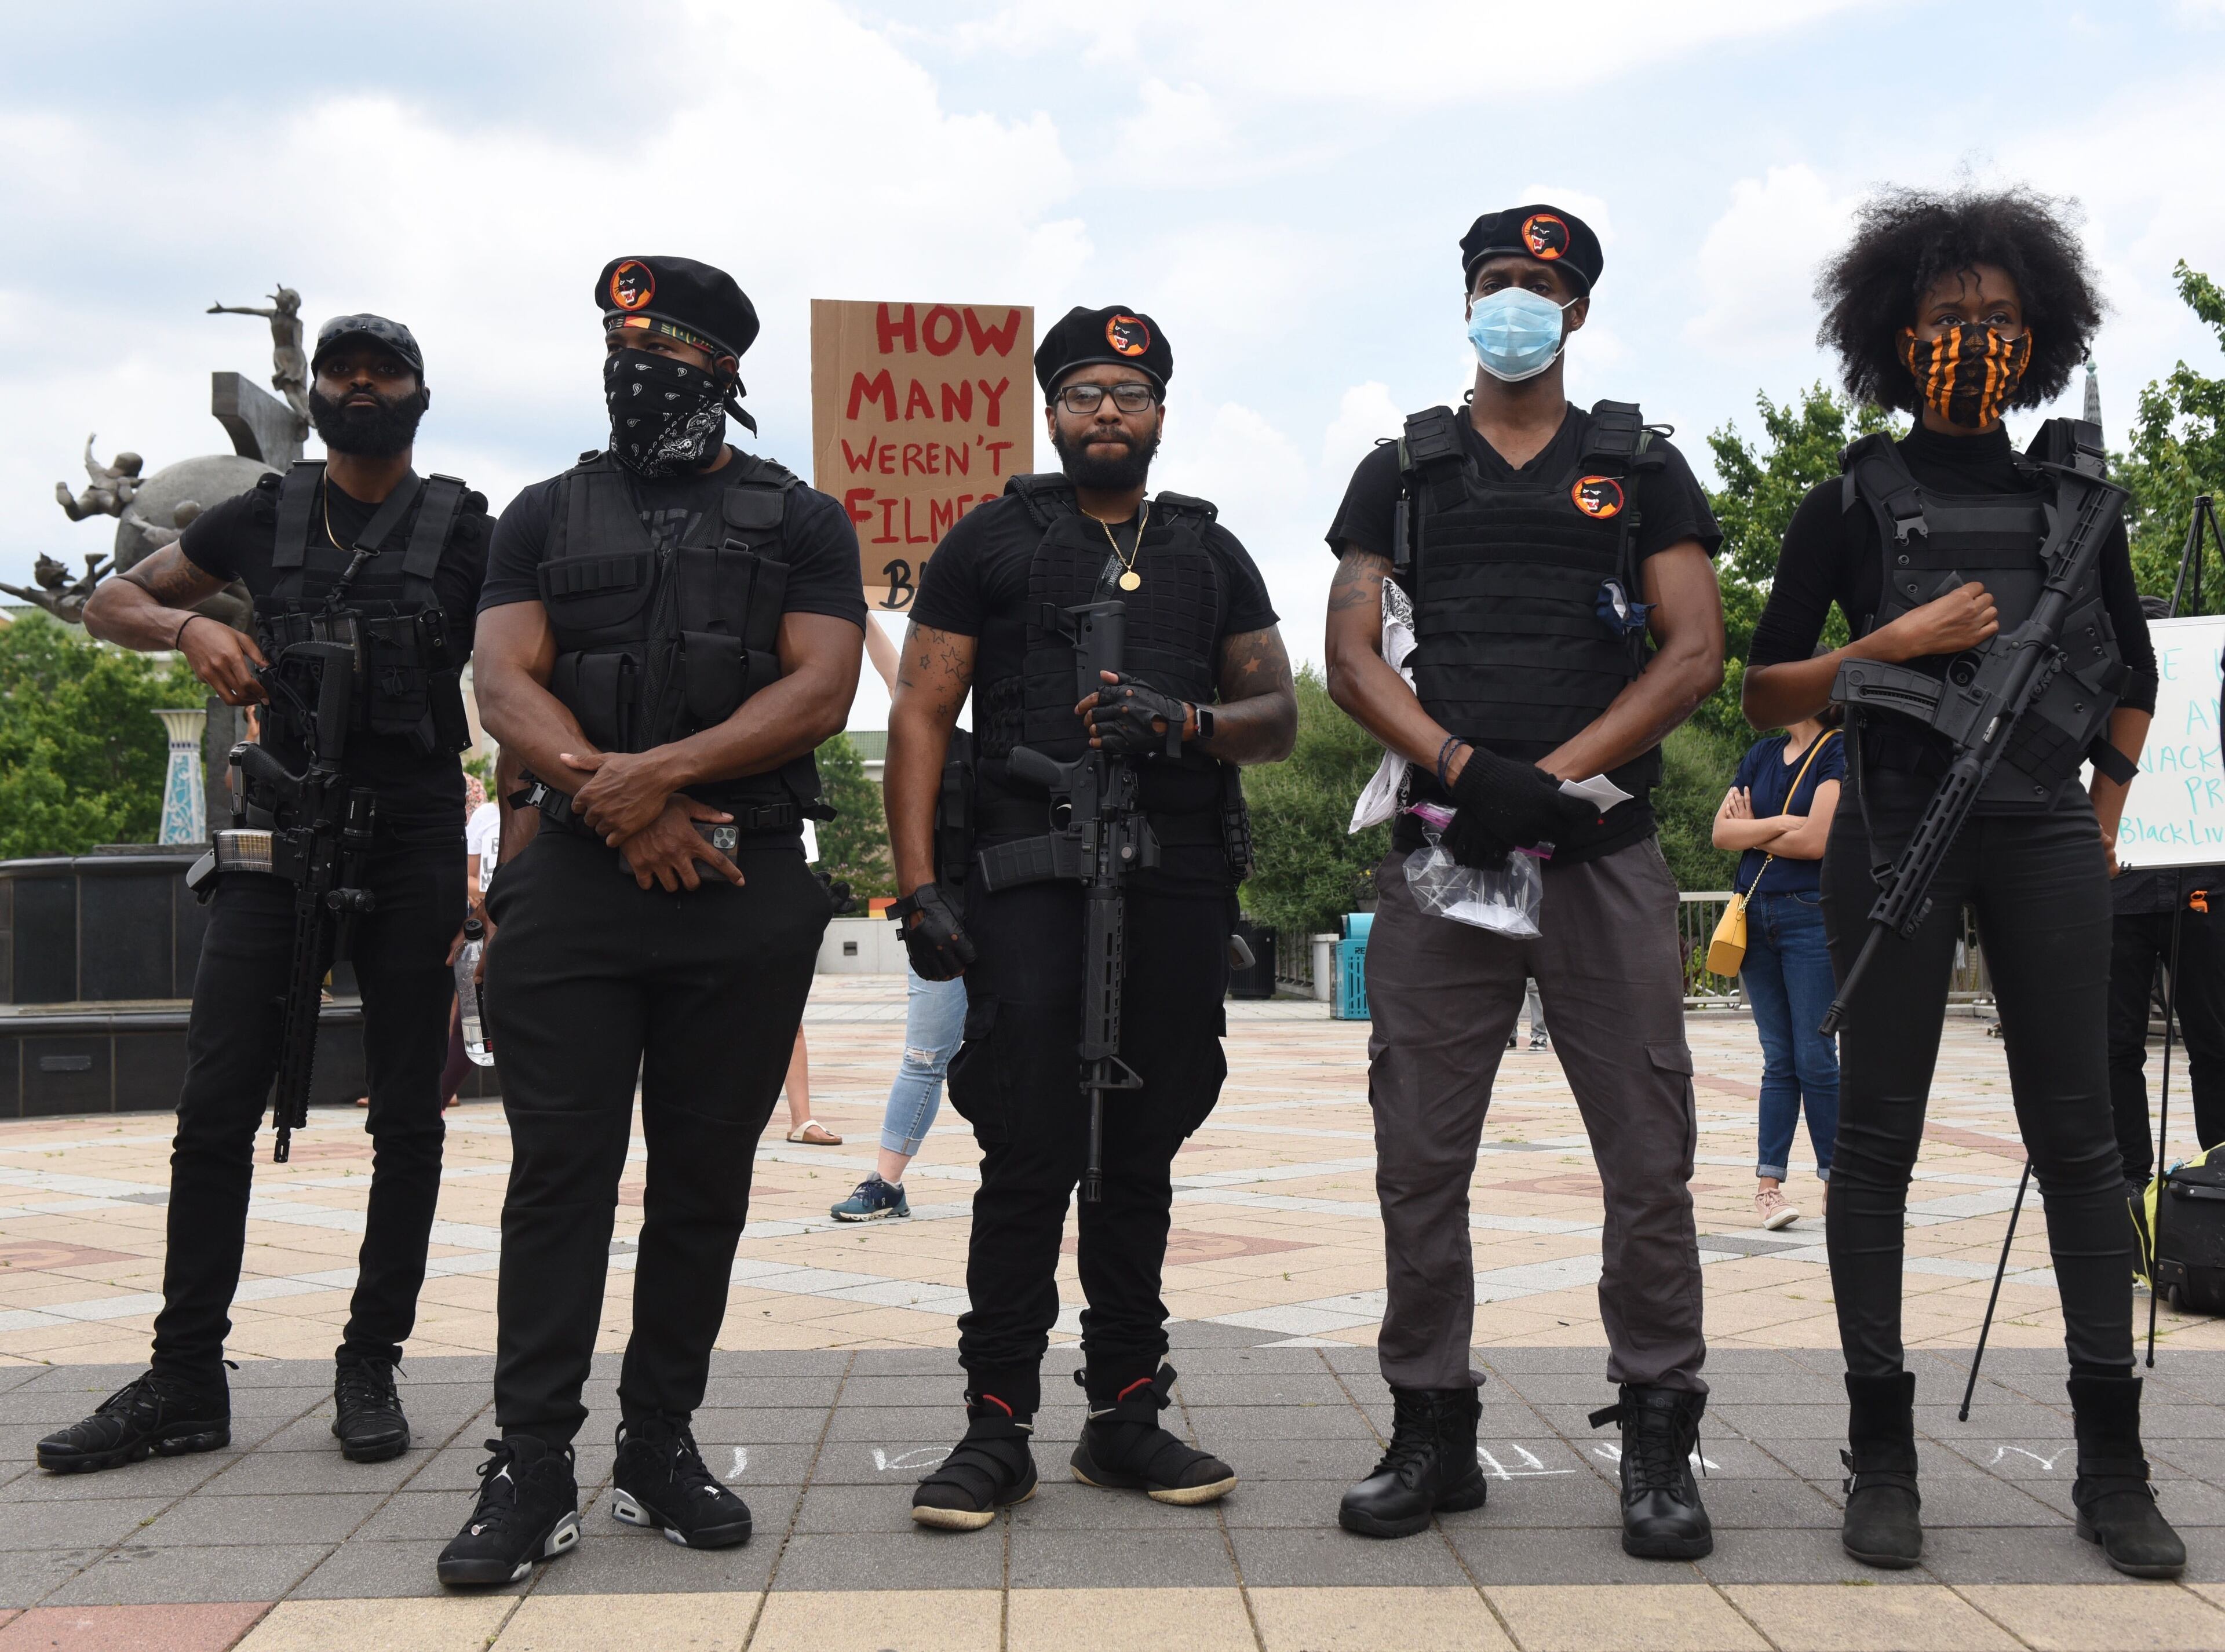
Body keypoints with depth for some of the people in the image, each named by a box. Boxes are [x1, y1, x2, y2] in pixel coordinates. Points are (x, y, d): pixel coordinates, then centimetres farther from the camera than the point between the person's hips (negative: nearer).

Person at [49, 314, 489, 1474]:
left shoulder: (465, 532, 4)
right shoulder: (266, 516, 12)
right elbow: (109, 605, 19)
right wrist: (188, 626, -5)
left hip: (413, 840, -2)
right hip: (280, 830, 2)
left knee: (405, 1118, 2)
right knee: (216, 1107, -2)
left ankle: (371, 1368, 12)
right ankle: (186, 1380, 4)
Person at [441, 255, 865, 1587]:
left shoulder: (801, 523, 10)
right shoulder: (549, 516, 14)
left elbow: (821, 688, -4)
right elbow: (507, 686, 2)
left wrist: (663, 771, -16)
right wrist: (616, 801, -14)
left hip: (749, 891, 0)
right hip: (573, 882, 0)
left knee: (707, 1175, 5)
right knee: (558, 1167, -3)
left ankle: (663, 1445, 16)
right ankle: (532, 1470, 0)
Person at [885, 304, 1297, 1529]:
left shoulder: (1210, 554, 18)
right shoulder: (991, 541, 9)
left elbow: (1278, 718, 14)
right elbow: (921, 715, 3)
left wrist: (1185, 720, -9)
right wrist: (918, 883, -8)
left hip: (1179, 890, 3)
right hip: (1030, 885, -3)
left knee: (1138, 1158, 9)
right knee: (1030, 1157, -7)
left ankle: (1124, 1415, 17)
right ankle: (997, 1426, 1)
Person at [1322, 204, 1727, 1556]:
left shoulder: (1643, 469, 12)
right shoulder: (1402, 472, 14)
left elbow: (1696, 655, 2)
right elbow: (1351, 656, 5)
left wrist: (1550, 778, -11)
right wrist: (1465, 768, -12)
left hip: (1605, 850, -1)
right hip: (1440, 854, 1)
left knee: (1649, 1161, -1)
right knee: (1421, 1161, 3)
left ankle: (1659, 1442, 10)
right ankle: (1433, 1431, 15)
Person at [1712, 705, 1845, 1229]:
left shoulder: (1839, 753, -5)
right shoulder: (1760, 754, 13)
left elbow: (1817, 840, -15)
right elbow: (1722, 832, 4)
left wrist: (1752, 830, -1)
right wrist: (1778, 824, -11)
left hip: (1812, 915, -5)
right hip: (1757, 915, 5)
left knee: (1814, 1058, -4)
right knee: (1778, 1058, 6)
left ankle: (1836, 1181, 5)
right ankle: (1768, 1181, 6)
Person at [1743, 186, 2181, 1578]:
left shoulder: (2074, 494, 12)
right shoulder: (1854, 503, 5)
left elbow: (2134, 677, 22)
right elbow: (1764, 694, 3)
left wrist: (2103, 823, 13)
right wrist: (1895, 642, -10)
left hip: (2045, 834, 2)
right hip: (1898, 829, -2)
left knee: (2080, 1133, 0)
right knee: (1879, 1134, -1)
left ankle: (2113, 1462, 7)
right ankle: (1882, 1454, 5)